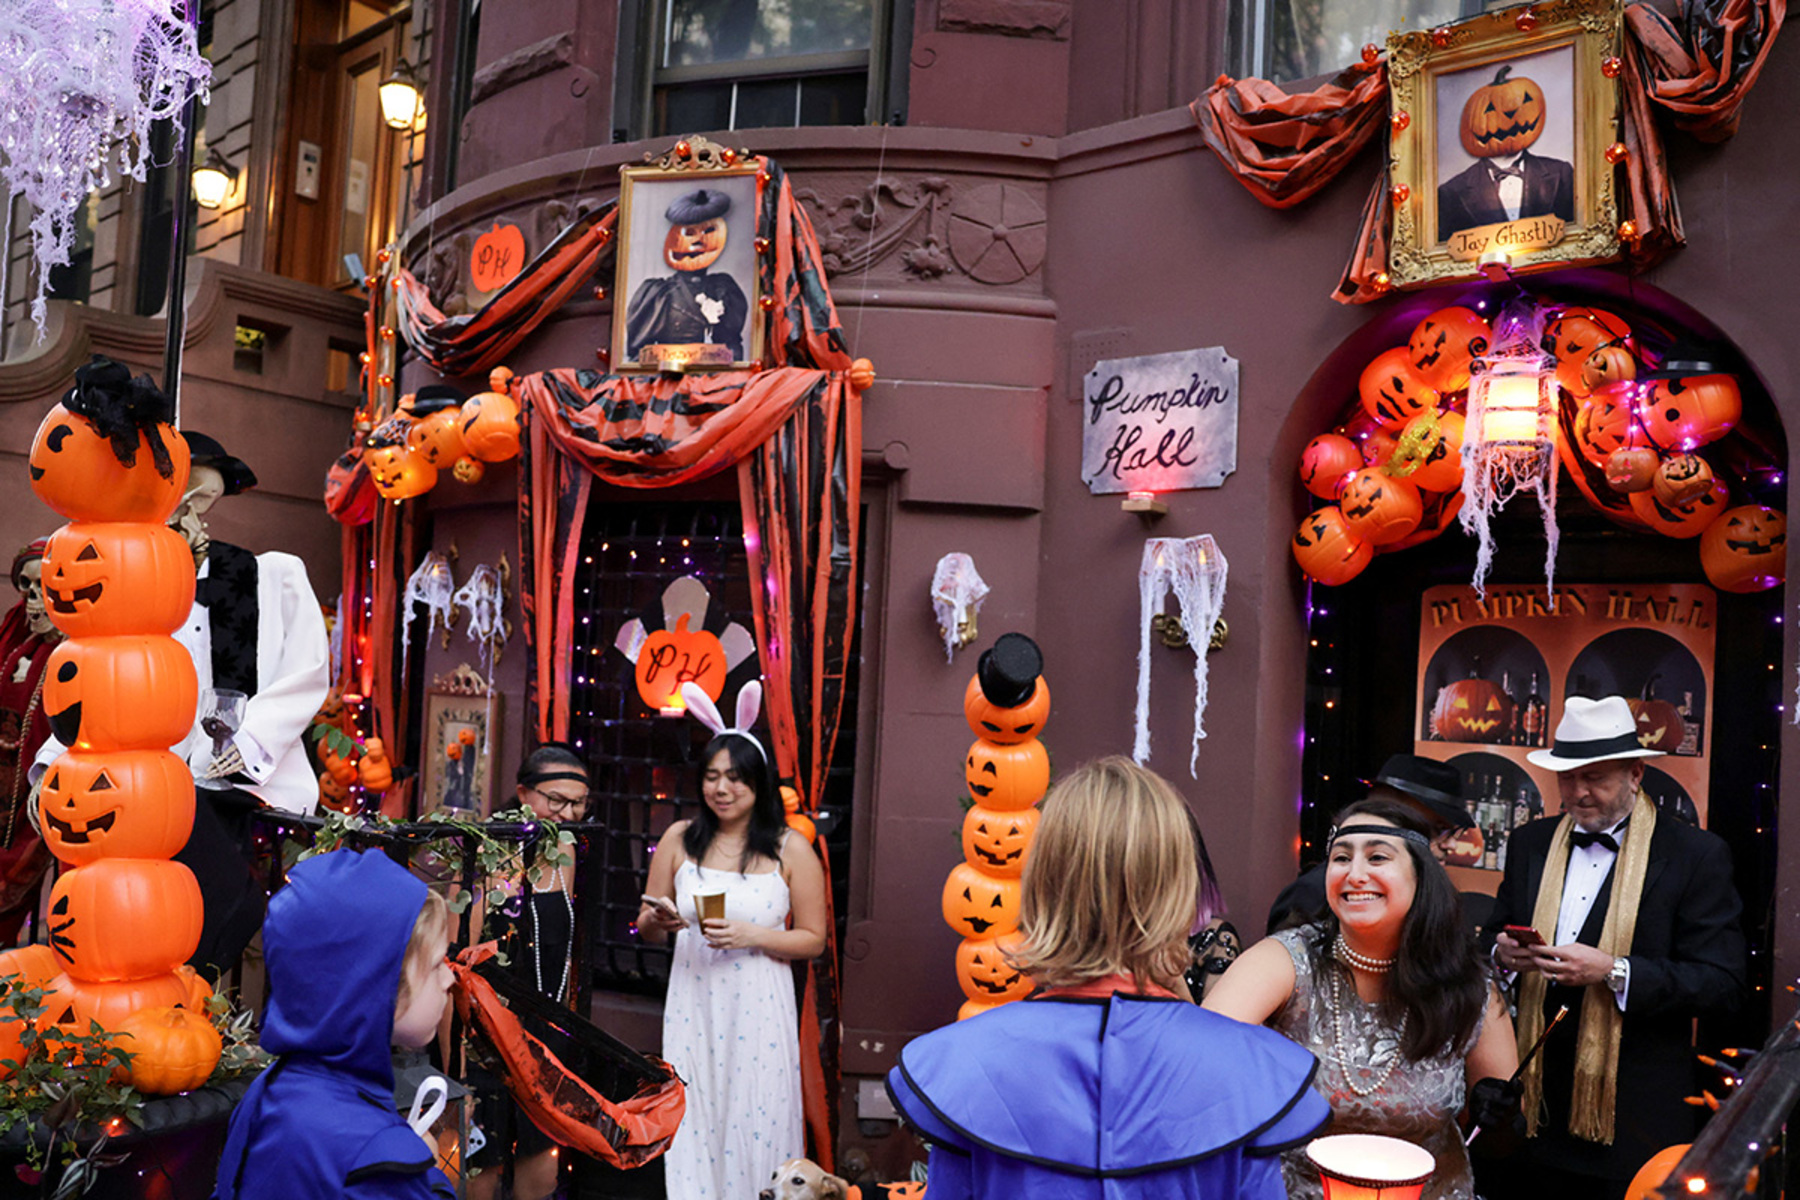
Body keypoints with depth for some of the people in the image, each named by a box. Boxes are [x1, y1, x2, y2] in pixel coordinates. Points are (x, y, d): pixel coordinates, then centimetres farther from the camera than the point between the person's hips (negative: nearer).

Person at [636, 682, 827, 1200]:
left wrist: (752, 935, -15)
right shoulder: (679, 839, 4)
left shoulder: (791, 848, -2)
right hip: (692, 1008, 2)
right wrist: (661, 920, -11)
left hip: (759, 1013, -2)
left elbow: (814, 939, -1)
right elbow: (646, 926, 12)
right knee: (691, 1125, 4)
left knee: (754, 1124, 3)